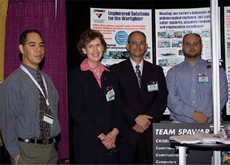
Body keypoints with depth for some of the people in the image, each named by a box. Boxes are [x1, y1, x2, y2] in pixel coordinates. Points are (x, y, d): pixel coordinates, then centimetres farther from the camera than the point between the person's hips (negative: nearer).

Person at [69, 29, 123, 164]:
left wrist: (114, 132, -7)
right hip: (86, 141, -4)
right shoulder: (76, 74, -3)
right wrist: (100, 136, -11)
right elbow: (77, 111, -9)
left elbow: (118, 106, 9)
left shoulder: (109, 75, 12)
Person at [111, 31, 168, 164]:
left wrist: (146, 120, -8)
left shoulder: (156, 70, 14)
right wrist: (135, 119, -13)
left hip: (150, 131, 2)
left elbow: (162, 99, 5)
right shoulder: (116, 70, 5)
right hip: (125, 132, -2)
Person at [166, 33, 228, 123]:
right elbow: (170, 98, 1)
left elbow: (221, 96, 2)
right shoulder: (173, 72, 14)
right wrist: (192, 113, -11)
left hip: (208, 124, 0)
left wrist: (205, 117, -10)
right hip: (180, 124, 0)